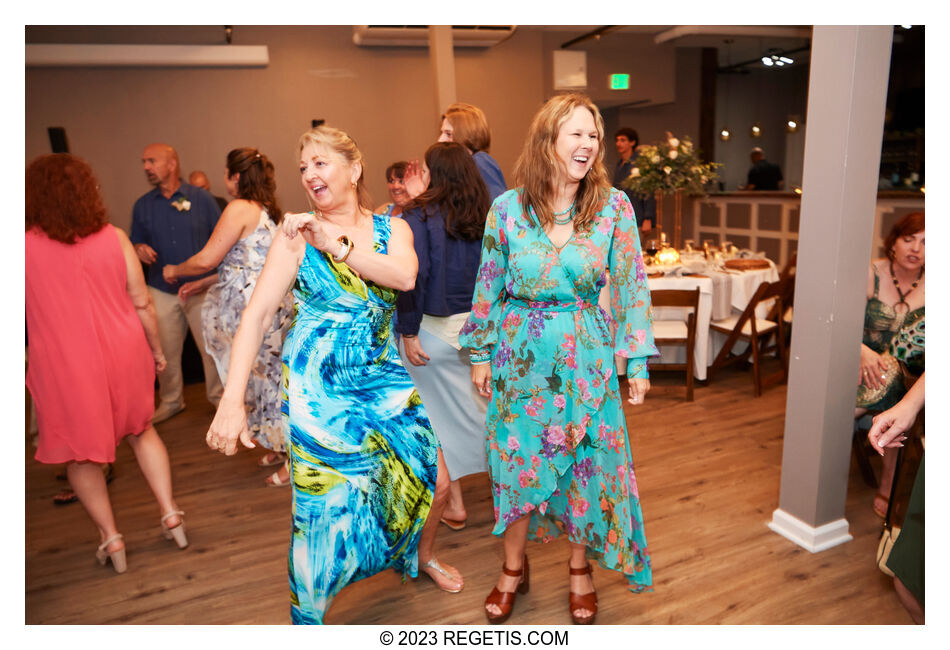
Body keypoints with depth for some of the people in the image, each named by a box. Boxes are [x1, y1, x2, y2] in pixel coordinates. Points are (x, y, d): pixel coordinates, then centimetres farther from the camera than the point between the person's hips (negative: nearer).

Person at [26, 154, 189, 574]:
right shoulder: (113, 238, -7)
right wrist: (156, 350, 8)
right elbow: (142, 304, -3)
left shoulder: (24, 246, -10)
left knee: (80, 451, 16)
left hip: (62, 366, -2)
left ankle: (111, 539, 24)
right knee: (141, 431, 22)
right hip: (122, 354, 2)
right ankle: (170, 514, 22)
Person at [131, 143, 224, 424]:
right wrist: (140, 250, -10)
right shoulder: (142, 206, 7)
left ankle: (219, 395, 22)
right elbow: (136, 244, 14)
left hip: (202, 288, -3)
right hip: (161, 291, 3)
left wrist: (215, 278, -10)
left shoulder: (200, 198, -1)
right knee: (165, 352, 10)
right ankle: (170, 401, 29)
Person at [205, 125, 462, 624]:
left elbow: (405, 275, -19)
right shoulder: (296, 235, -4)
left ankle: (424, 556, 43)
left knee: (435, 483, 9)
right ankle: (305, 613, 31)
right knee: (317, 506, 1)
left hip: (384, 382, 3)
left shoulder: (392, 228, 4)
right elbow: (256, 314, -12)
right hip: (316, 389, -3)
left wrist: (336, 245, -19)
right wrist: (232, 400, -21)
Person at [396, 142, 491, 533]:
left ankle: (454, 504, 20)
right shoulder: (486, 216, 3)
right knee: (486, 406, 16)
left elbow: (413, 276, -15)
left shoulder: (420, 216, -9)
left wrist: (409, 332, -10)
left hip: (437, 328, -4)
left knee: (442, 412, 9)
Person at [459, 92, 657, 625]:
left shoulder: (614, 206, -6)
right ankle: (514, 567, 34)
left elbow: (631, 286, -2)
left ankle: (580, 567, 36)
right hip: (521, 356, 0)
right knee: (517, 462, 10)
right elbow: (489, 286, 3)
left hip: (585, 356, 0)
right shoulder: (507, 207, -5)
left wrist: (638, 361, -2)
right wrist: (481, 354, 5)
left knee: (588, 462, 10)